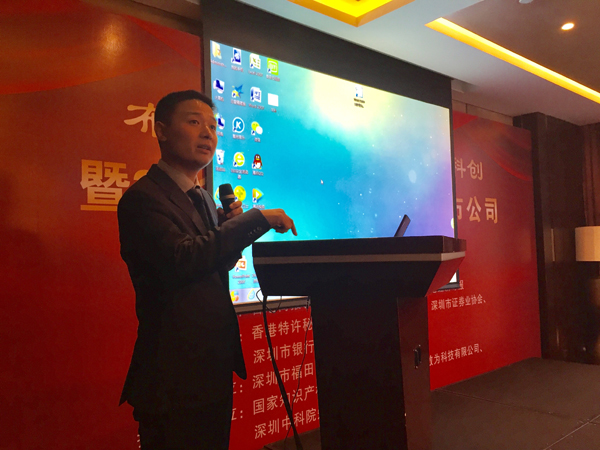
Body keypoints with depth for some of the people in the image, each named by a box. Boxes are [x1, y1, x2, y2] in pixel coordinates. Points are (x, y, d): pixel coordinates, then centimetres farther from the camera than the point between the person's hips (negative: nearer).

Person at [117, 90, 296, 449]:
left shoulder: (203, 199, 13)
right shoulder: (143, 198, -15)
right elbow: (182, 258, -30)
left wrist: (231, 224, -1)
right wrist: (255, 219, -24)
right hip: (175, 378, -8)